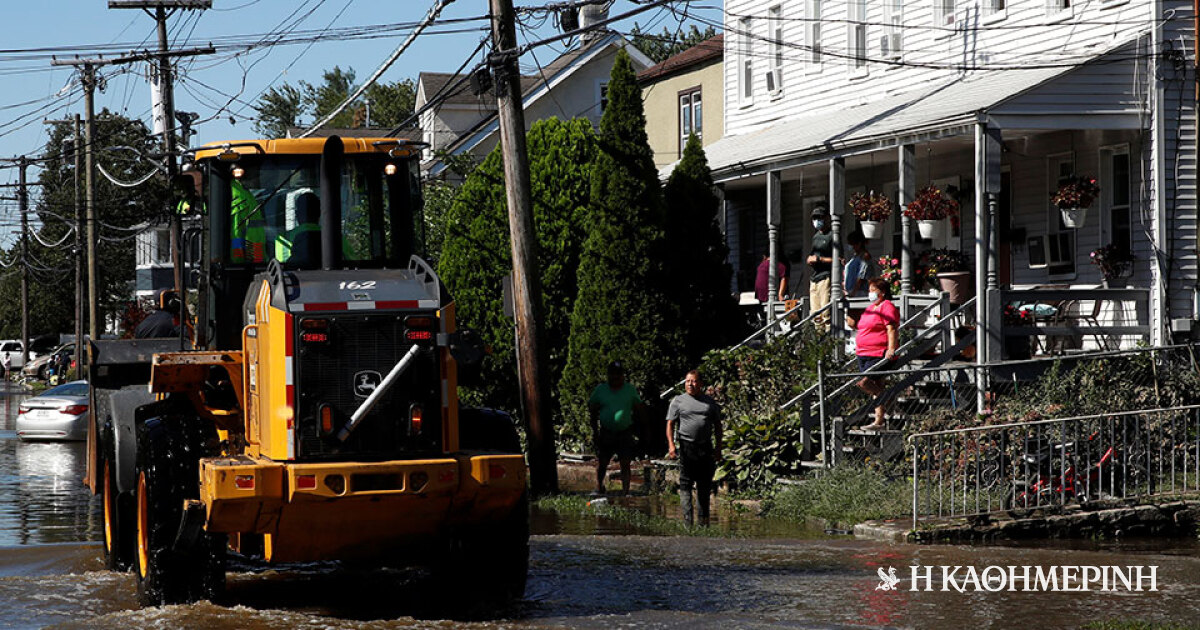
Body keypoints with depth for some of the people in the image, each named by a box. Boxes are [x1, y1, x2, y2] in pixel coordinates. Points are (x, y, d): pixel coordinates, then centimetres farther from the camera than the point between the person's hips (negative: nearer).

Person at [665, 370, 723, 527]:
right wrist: (671, 445, -10)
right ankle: (687, 519, -6)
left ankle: (703, 520, 16)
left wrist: (718, 448, 10)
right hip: (686, 446, -3)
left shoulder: (710, 402, 14)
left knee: (705, 485, 7)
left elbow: (717, 425, 18)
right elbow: (670, 424, 2)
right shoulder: (678, 401, 6)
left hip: (705, 448, 3)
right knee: (686, 484, -5)